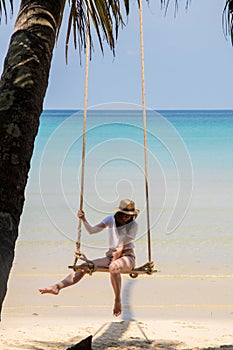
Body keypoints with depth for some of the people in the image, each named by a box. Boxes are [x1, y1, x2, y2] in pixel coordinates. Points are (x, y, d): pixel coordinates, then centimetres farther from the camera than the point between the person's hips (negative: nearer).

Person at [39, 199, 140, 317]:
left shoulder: (133, 225, -7)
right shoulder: (111, 220, 5)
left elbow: (121, 248, -14)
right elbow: (92, 230, -8)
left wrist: (111, 263, -19)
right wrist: (83, 220, -24)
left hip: (127, 257, -5)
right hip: (111, 255, 5)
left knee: (113, 267, -40)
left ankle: (118, 301, -27)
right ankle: (57, 287, -25)